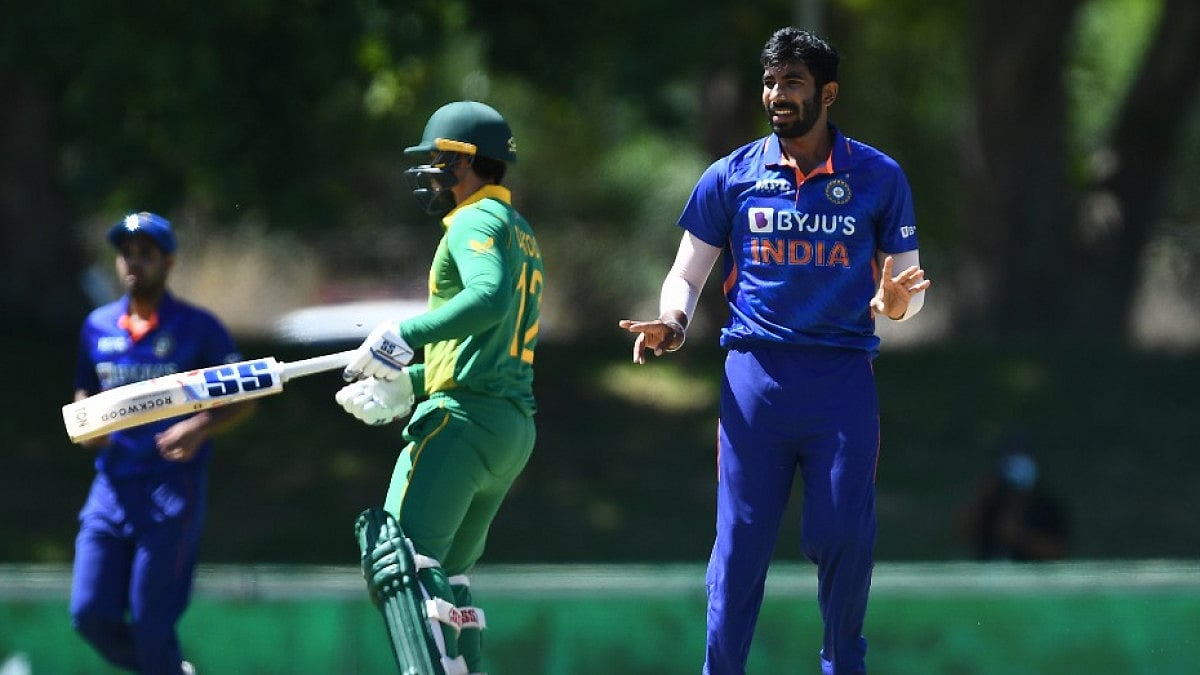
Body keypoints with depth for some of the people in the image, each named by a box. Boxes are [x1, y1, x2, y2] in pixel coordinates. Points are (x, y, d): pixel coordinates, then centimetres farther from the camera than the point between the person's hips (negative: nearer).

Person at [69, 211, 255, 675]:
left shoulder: (196, 327, -2)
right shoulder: (98, 327, 11)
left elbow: (243, 399, 1)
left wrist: (199, 429, -17)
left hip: (173, 485, -5)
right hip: (112, 485, 5)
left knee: (151, 622, -9)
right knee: (90, 614, -2)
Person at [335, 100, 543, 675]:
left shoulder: (478, 221, -6)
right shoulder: (519, 231, 25)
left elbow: (489, 298, -27)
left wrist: (403, 336, -27)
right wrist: (401, 387, 22)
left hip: (465, 416, -10)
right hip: (516, 426, 10)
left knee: (401, 559, -19)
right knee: (447, 572, 18)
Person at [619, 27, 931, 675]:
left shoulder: (879, 177, 6)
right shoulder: (731, 177, 7)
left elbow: (905, 289, 10)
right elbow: (686, 274, 13)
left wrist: (895, 301, -14)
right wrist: (673, 322, -8)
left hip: (844, 379, 0)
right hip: (755, 374, 0)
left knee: (844, 539, -2)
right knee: (740, 539, -2)